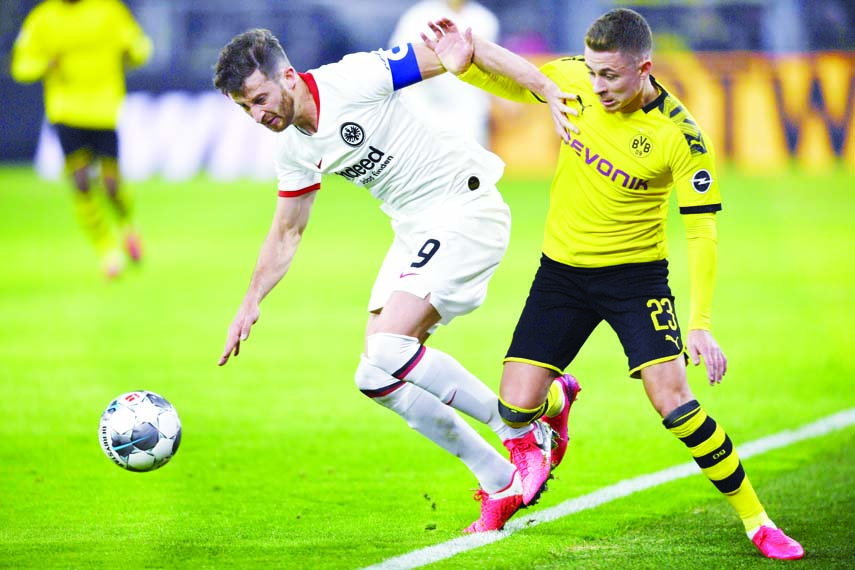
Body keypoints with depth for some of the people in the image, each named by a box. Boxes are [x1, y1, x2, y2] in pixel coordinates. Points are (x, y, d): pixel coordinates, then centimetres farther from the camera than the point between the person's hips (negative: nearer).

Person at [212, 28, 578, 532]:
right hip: (415, 230, 9)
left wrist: (549, 91, -22)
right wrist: (251, 302, 14)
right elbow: (286, 233, 22)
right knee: (378, 377, 1)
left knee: (389, 347, -22)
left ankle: (526, 434, -9)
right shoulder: (294, 149, 7)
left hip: (465, 207, -9)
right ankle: (501, 483, 9)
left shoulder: (354, 79, -18)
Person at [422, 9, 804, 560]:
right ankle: (557, 399, 36)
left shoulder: (678, 135, -22)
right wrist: (466, 64, -12)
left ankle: (755, 519, -2)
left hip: (635, 273, -4)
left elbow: (702, 231, -19)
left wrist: (701, 324, -28)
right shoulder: (571, 78, -11)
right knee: (515, 409, -4)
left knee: (674, 403, -19)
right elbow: (516, 84, 10)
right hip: (562, 268, 4)